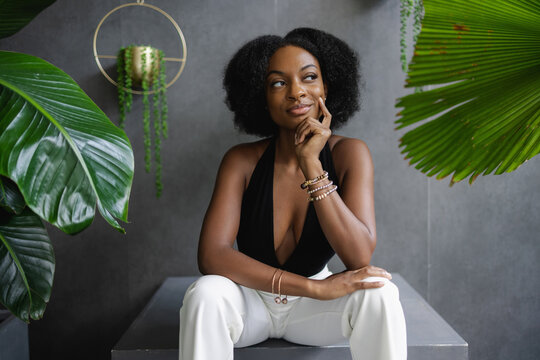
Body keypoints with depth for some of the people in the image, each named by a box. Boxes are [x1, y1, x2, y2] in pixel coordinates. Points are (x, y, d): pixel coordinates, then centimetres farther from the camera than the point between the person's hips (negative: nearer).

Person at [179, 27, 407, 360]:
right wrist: (315, 286, -33)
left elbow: (360, 258, -24)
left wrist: (310, 163, -30)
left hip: (310, 309, 1)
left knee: (379, 294, -28)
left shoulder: (349, 154, -13)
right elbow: (212, 256, -26)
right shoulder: (243, 160, -15)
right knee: (206, 293, -32)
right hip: (250, 302, 0)